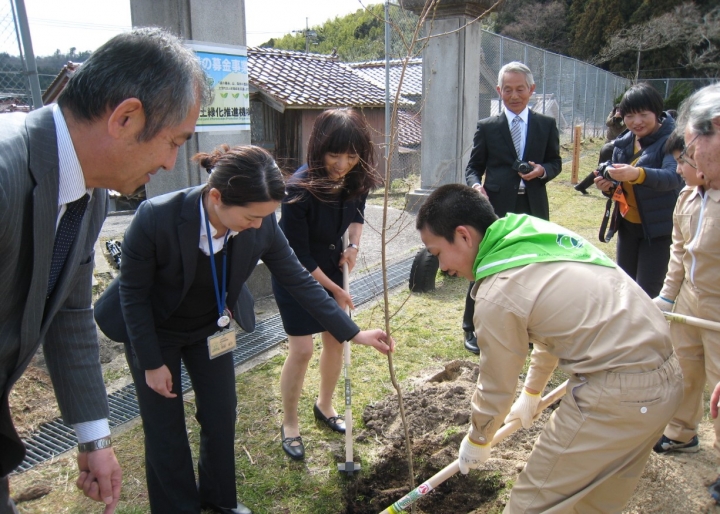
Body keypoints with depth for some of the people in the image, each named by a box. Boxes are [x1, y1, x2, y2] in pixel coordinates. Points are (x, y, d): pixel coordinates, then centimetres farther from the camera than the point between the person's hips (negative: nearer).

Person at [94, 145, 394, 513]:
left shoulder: (261, 226, -26)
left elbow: (299, 281, -14)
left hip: (211, 327, 3)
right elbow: (133, 292, -21)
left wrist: (354, 333, -14)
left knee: (221, 415, 11)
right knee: (165, 427, 6)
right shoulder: (155, 218, -35)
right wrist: (151, 364, -14)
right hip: (153, 330, -3)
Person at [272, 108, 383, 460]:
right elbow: (299, 257, -23)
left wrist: (354, 244, -8)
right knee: (302, 349, -4)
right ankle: (290, 424, 18)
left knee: (336, 340, 12)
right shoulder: (300, 189, -32)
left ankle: (324, 406, 36)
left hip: (332, 268, 6)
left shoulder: (358, 180, -15)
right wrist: (336, 290, -15)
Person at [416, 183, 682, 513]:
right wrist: (531, 394, 32)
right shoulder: (540, 231, 8)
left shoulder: (496, 295, -18)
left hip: (617, 393, -9)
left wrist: (477, 441, 18)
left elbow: (496, 389, -3)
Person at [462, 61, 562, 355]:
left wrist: (542, 170, -10)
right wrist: (475, 185, -18)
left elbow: (555, 162, 12)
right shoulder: (487, 127, 3)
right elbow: (474, 166, 4)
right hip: (496, 207, -2)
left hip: (533, 208, 2)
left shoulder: (546, 125, 9)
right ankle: (472, 328, 16)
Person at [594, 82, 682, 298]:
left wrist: (638, 174, -49)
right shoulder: (624, 142, 4)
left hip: (658, 228, -6)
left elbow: (674, 177, -31)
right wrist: (608, 186, -15)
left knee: (647, 294, -5)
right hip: (627, 225, 6)